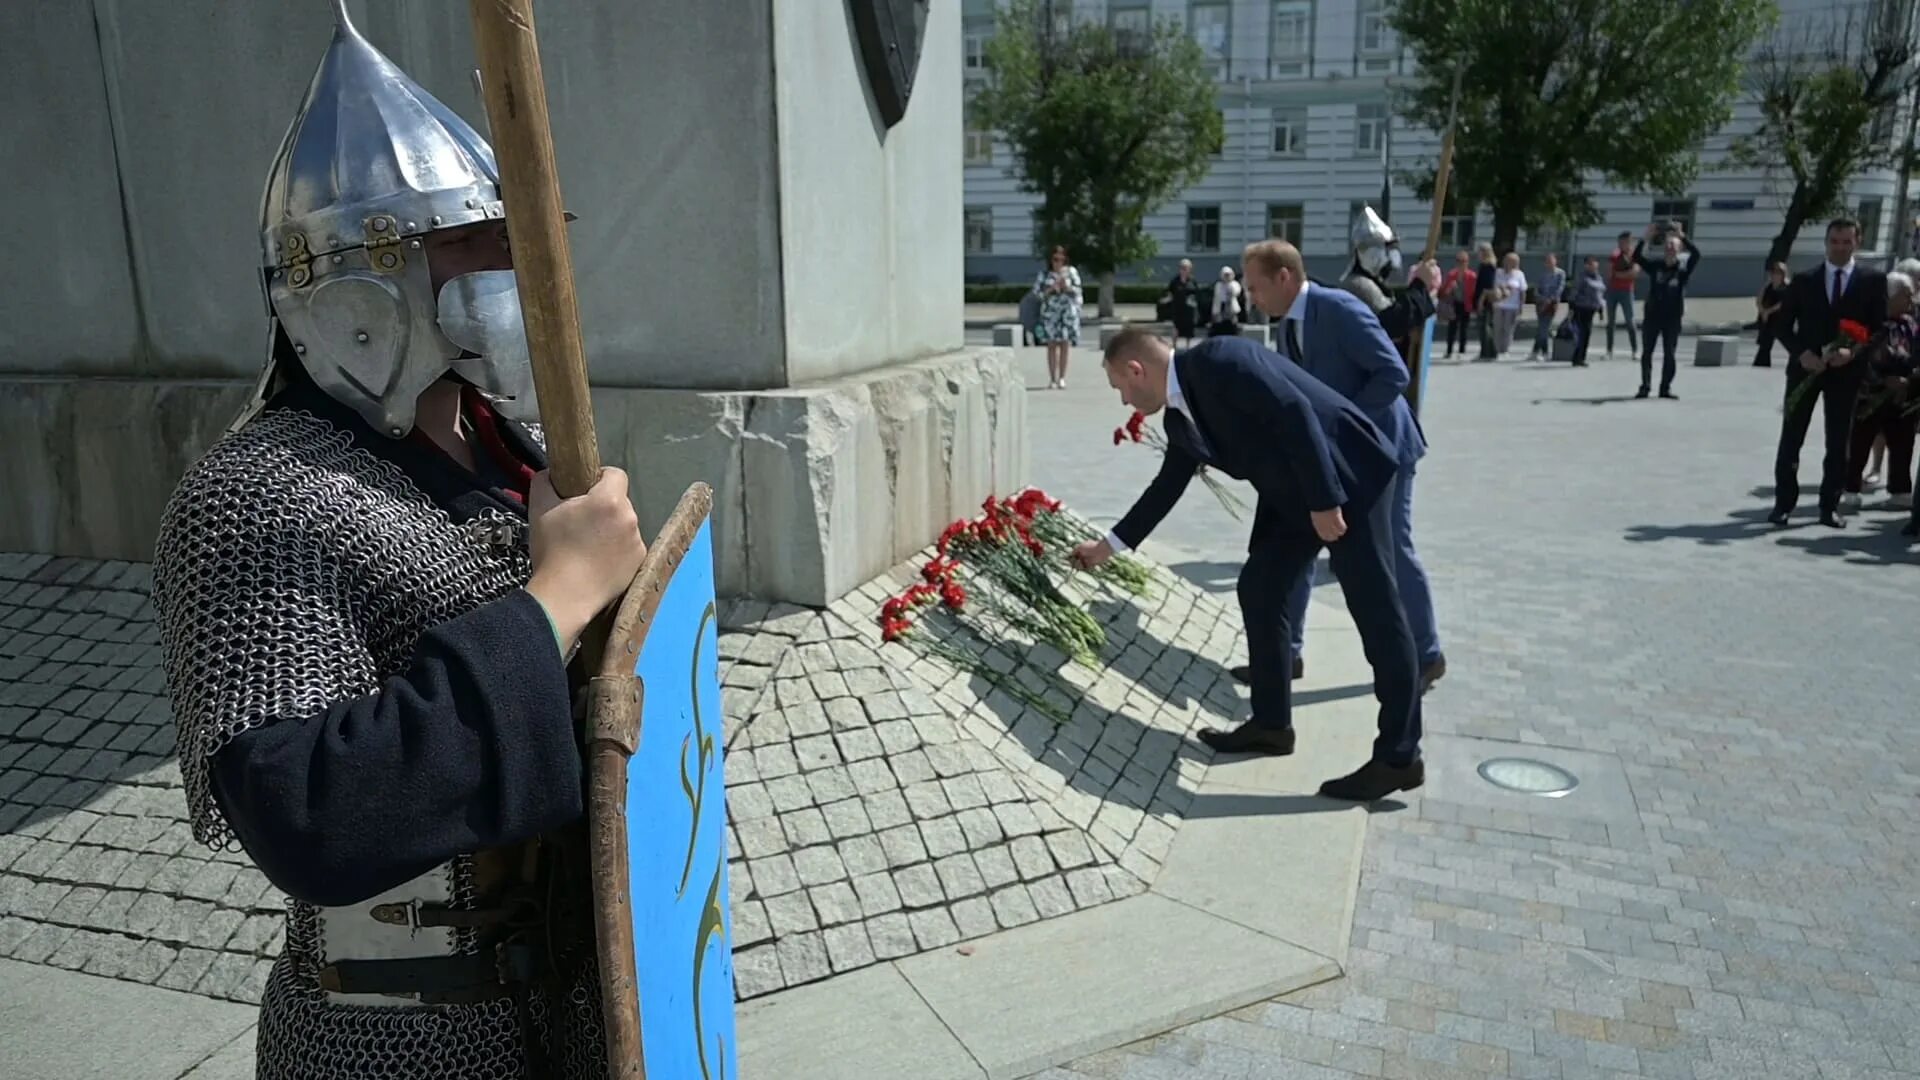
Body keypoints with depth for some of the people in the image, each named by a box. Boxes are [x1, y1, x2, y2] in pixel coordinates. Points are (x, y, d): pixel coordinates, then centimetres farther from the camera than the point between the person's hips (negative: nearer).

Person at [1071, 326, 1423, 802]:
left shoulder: (1218, 360, -18)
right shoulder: (1180, 418, 9)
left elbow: (1295, 413, -24)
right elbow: (1165, 488, 21)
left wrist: (1325, 500, -23)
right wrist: (1109, 545, 27)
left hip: (1348, 475, -9)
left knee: (1374, 609, -5)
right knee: (1258, 590, 10)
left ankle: (1399, 756, 2)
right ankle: (1271, 723, 22)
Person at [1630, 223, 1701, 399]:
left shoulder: (1683, 268, -2)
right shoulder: (1655, 265, 3)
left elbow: (1696, 254, -19)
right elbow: (1636, 257, -9)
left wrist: (1682, 236, -25)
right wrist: (1646, 238, -21)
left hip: (1673, 316, -1)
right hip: (1653, 314, 1)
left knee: (1669, 354, 3)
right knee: (1647, 352, 2)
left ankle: (1665, 388, 10)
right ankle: (1645, 386, 9)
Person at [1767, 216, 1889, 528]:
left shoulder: (1873, 280, 3)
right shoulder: (1803, 280, 4)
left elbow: (1880, 329, 1)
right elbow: (1783, 326, 4)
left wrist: (1853, 352, -16)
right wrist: (1801, 353, -13)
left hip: (1846, 370, 0)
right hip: (1805, 367, 0)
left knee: (1838, 442, 4)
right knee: (1791, 438, 1)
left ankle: (1829, 507, 12)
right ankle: (1783, 503, 8)